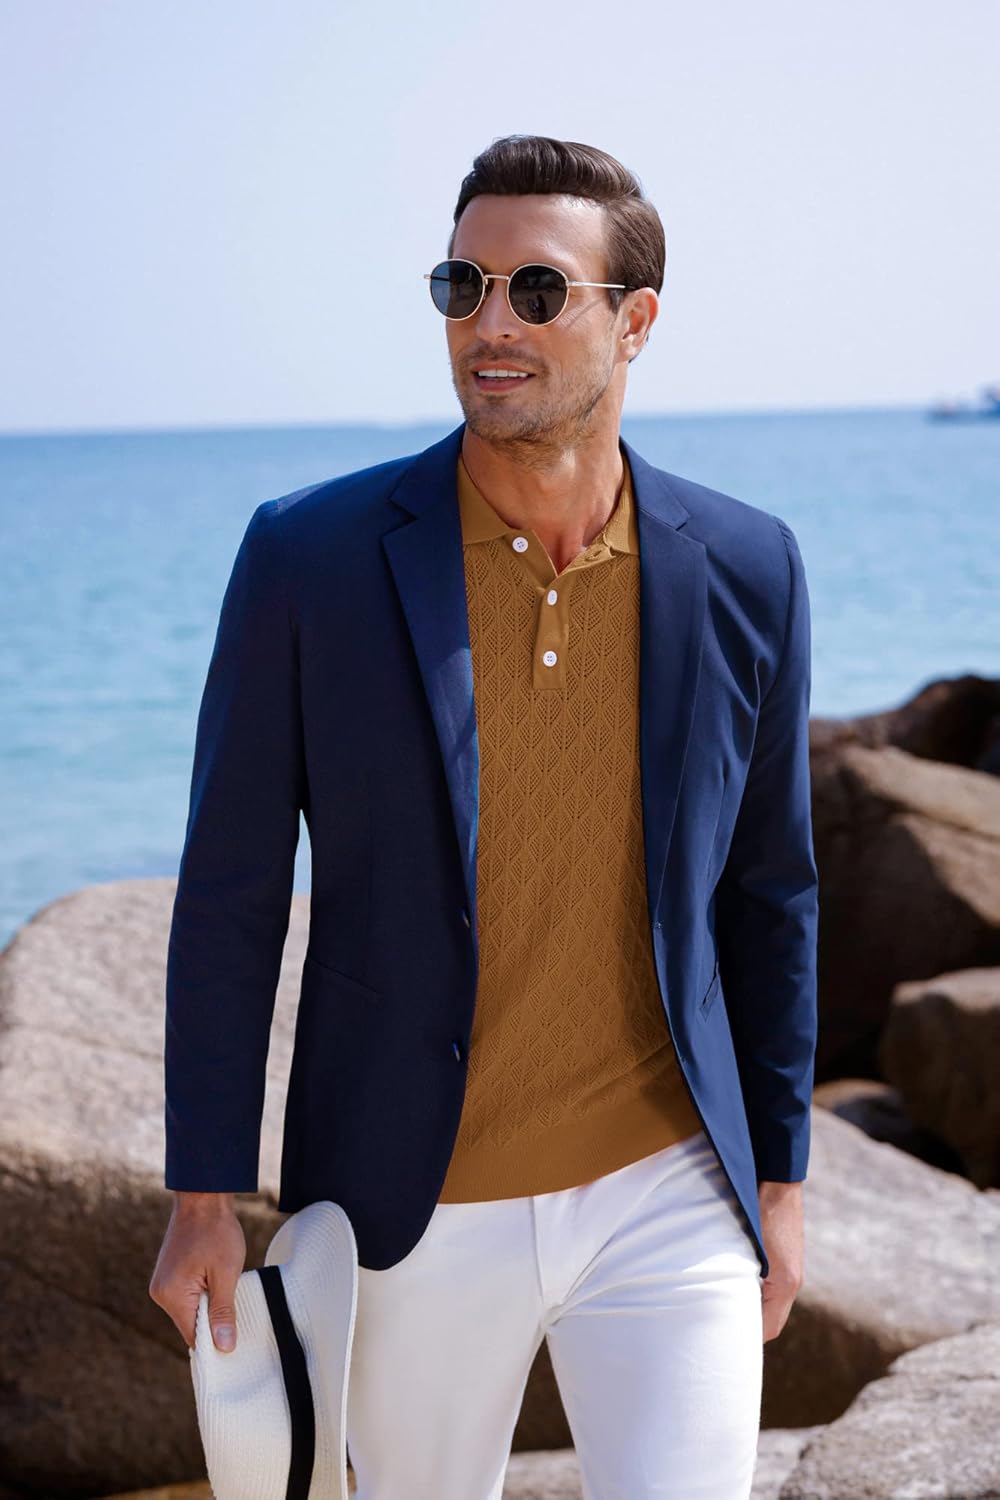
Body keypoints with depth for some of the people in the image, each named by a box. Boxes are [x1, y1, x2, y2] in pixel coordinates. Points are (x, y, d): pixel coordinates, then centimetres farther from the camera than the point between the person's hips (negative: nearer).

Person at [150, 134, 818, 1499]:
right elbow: (230, 895, -4)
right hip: (413, 1212, 0)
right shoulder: (311, 556, -10)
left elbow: (768, 891, 7)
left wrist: (780, 1179, 9)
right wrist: (202, 1197, -3)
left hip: (666, 1196, 1)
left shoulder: (745, 568, -4)